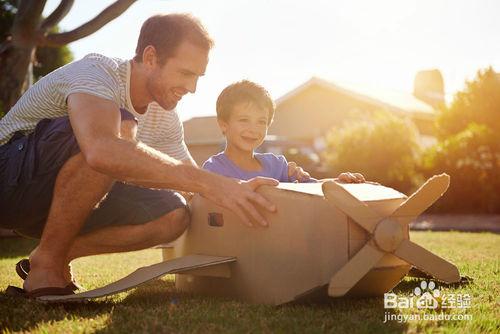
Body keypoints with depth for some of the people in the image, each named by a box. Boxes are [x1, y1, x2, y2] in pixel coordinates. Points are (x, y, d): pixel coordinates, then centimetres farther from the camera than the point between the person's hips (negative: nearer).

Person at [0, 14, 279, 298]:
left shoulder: (165, 117, 1)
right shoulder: (95, 73, -25)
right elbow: (102, 151, -47)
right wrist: (209, 183, -48)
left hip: (63, 200, 8)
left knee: (173, 215, -14)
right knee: (120, 127, -33)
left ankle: (61, 255, -2)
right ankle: (47, 261, -20)